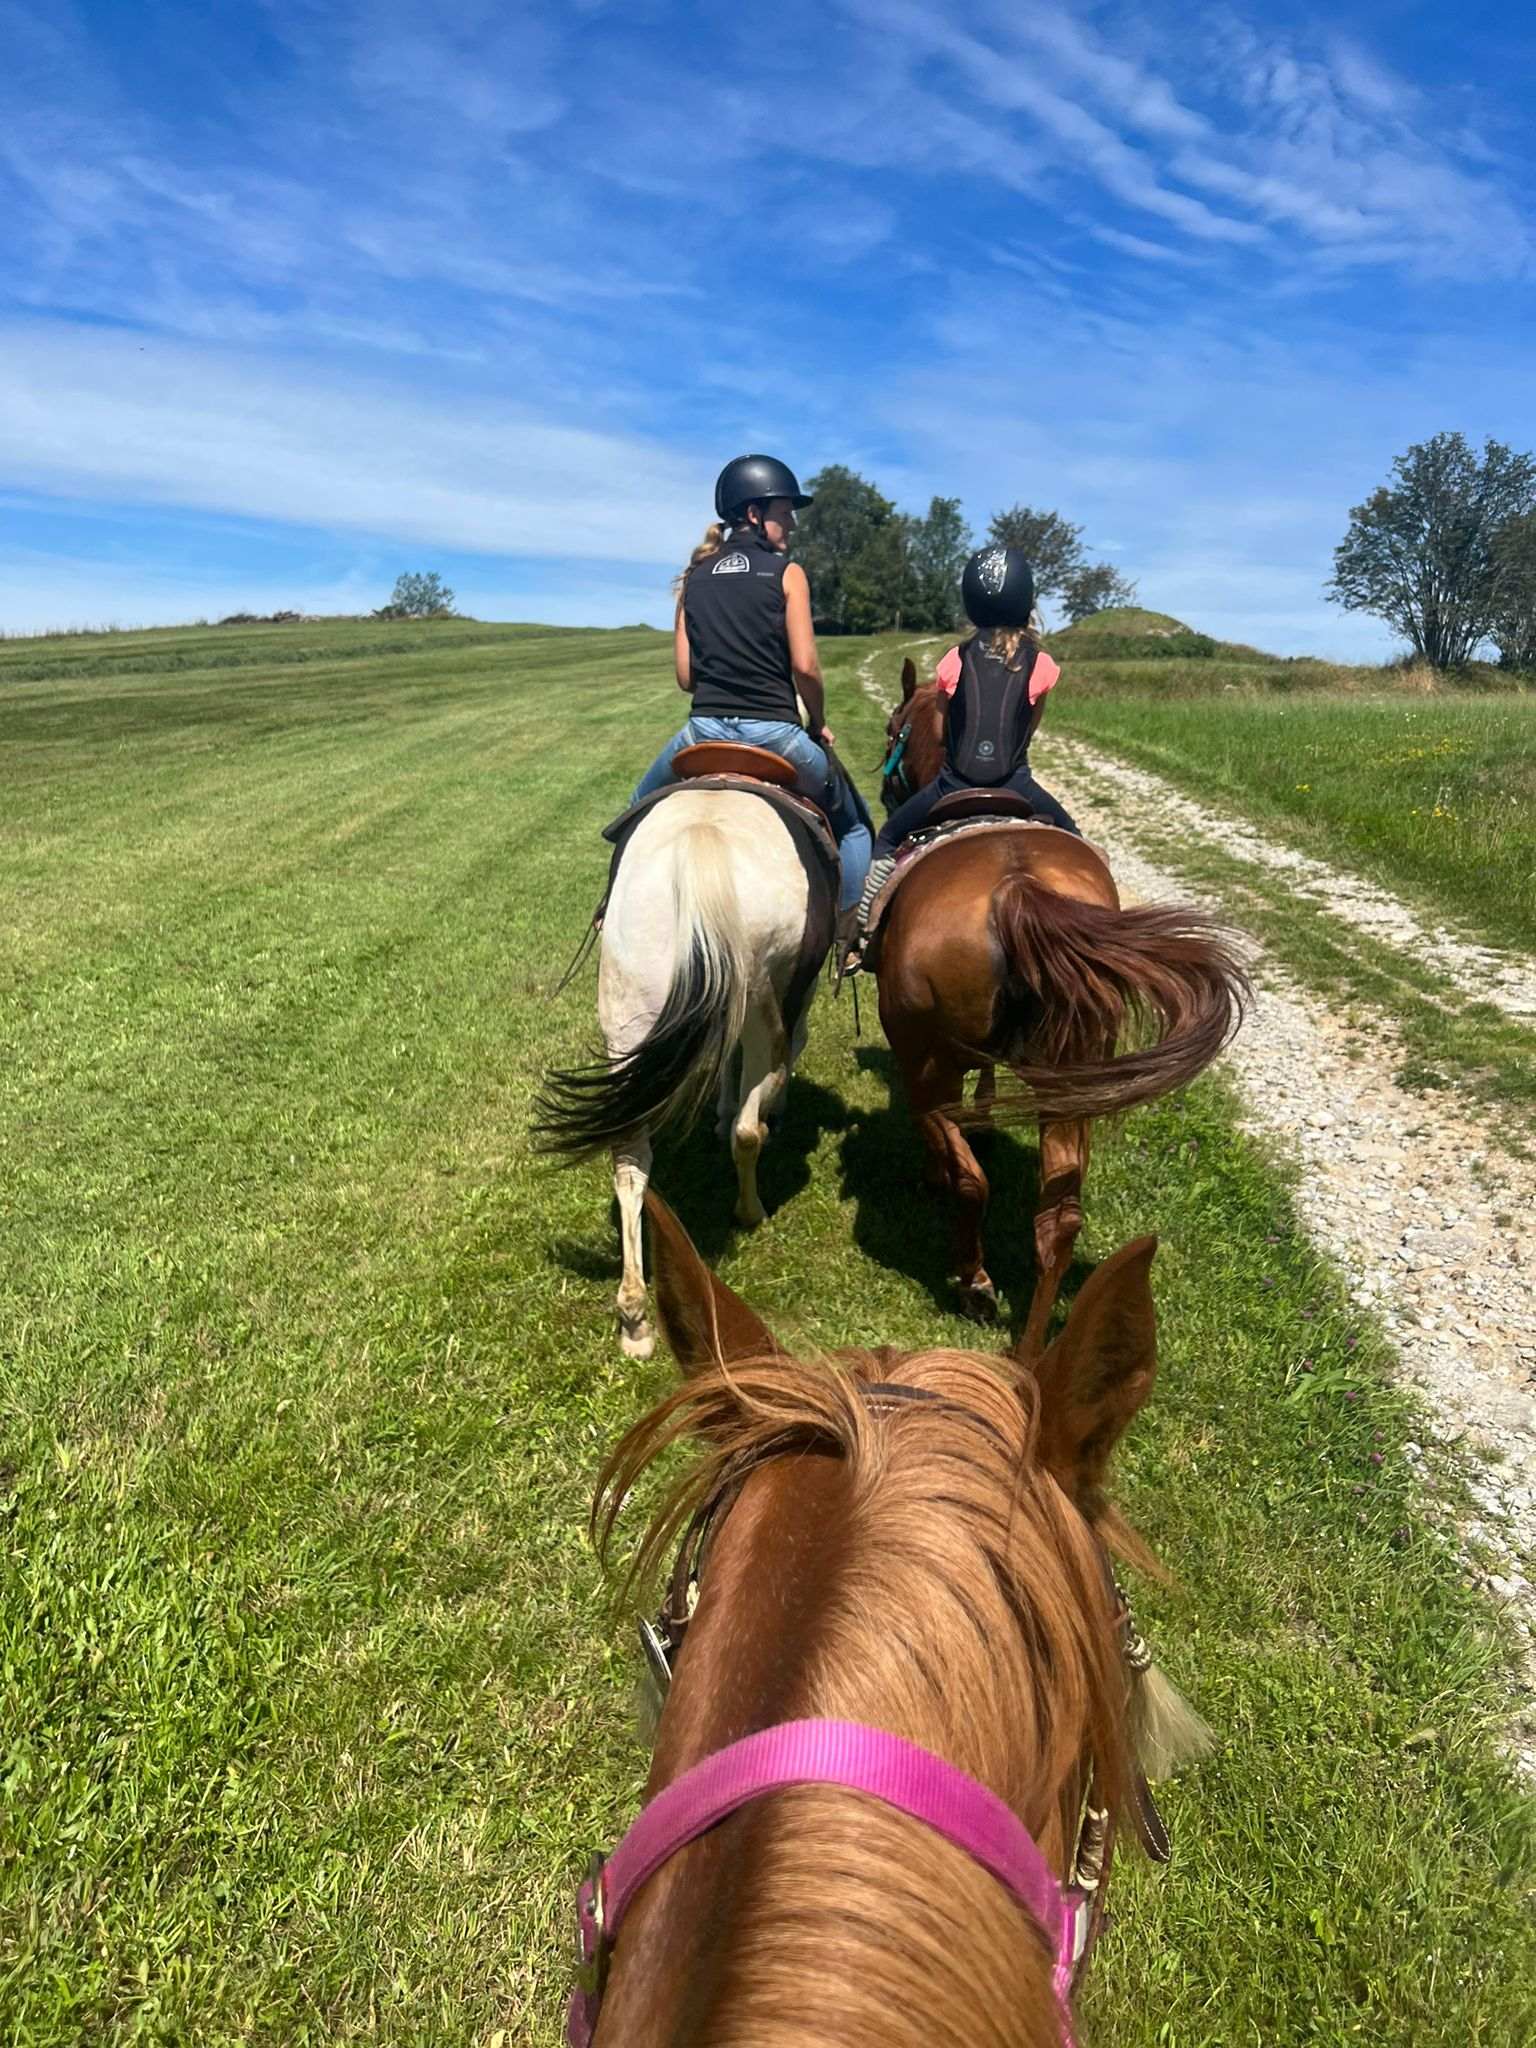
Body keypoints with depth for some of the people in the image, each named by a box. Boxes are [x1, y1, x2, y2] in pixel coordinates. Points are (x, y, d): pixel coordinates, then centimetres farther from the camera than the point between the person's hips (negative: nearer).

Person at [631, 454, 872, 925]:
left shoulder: (695, 578, 11)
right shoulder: (786, 572, -1)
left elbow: (685, 676, 8)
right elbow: (804, 665, -9)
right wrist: (818, 724, 7)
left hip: (705, 730, 3)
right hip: (774, 733, -3)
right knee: (852, 826, 20)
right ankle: (845, 937, 12)